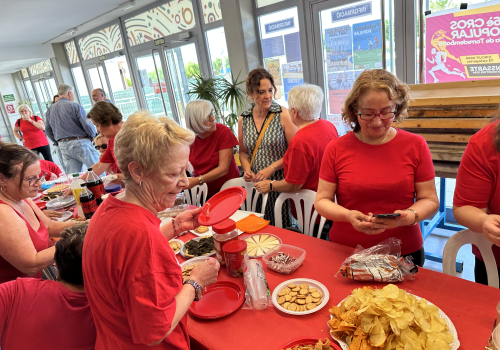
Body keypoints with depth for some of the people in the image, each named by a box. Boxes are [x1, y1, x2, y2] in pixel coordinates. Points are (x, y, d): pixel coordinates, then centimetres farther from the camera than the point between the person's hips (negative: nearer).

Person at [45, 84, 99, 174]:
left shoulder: (49, 110, 11)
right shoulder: (74, 106, -8)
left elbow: (48, 131, 15)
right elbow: (87, 125, -12)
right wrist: (92, 136, 5)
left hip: (63, 146, 6)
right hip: (80, 143, -6)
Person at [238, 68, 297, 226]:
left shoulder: (283, 115, -5)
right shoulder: (243, 119, 7)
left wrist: (271, 168, -13)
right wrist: (247, 170, 0)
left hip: (279, 182, -3)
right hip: (255, 184, 4)